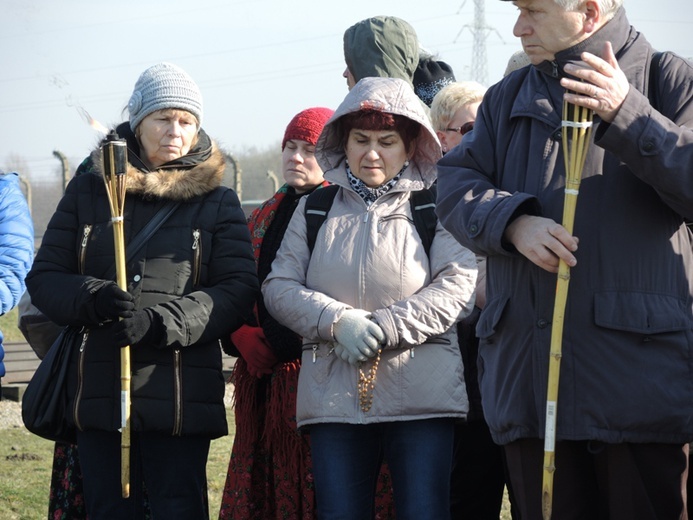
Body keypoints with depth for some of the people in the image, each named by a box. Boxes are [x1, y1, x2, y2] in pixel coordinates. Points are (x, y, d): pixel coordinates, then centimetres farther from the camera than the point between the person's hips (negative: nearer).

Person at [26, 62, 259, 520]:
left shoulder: (217, 200, 6)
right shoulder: (89, 189, 10)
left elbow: (239, 290, -4)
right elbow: (44, 278, 8)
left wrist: (160, 321, -18)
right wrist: (91, 298, -14)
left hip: (183, 396, -2)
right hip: (100, 392, 2)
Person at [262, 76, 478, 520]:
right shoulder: (315, 209, 13)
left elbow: (459, 285, -8)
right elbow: (279, 287, 7)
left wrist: (383, 329, -15)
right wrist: (339, 322, -11)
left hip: (422, 400, -3)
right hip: (334, 400, 3)